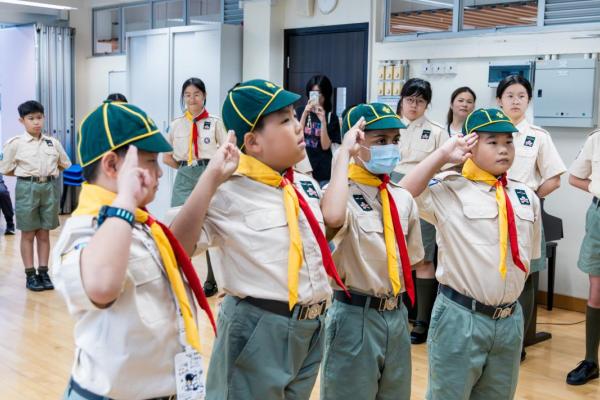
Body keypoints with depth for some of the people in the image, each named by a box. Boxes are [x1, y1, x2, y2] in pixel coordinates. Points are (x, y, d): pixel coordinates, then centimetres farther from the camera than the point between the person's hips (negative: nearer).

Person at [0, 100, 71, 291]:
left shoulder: (53, 142, 5)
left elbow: (65, 165, 17)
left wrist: (49, 172, 7)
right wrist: (27, 174, -1)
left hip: (50, 188, 3)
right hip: (27, 188, -3)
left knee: (44, 233, 9)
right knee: (28, 234, 4)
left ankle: (43, 273, 15)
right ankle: (30, 275, 10)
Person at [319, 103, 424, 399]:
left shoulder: (403, 198, 5)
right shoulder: (343, 194, -15)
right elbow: (333, 218, -40)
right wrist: (344, 153, -30)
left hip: (397, 316, 7)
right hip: (355, 317, -6)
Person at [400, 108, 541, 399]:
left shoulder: (526, 196, 6)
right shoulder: (450, 189, -10)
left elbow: (527, 256, 16)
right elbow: (401, 196, -25)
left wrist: (510, 287, 13)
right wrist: (443, 155, -20)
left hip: (511, 319, 5)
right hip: (461, 317, -5)